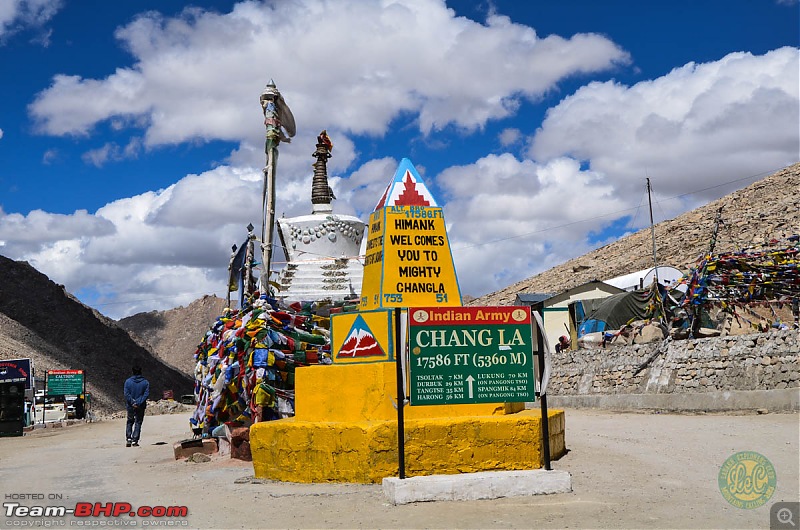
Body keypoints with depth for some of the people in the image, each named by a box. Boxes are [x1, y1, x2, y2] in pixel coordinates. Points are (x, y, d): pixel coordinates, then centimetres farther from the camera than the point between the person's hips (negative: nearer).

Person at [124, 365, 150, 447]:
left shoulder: (128, 381, -4)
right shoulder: (145, 382, -4)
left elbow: (126, 394, -10)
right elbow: (146, 394, -11)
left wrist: (133, 403, -10)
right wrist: (138, 403, -13)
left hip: (130, 406, 1)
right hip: (141, 406, -1)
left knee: (130, 422, 17)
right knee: (138, 423, 7)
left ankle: (128, 439, 6)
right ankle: (134, 441, 3)